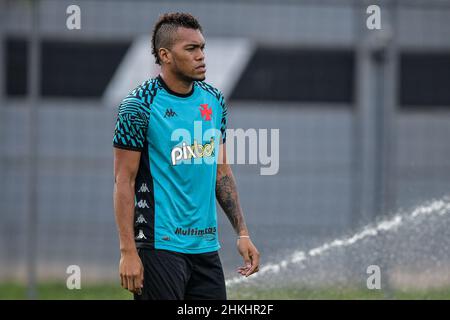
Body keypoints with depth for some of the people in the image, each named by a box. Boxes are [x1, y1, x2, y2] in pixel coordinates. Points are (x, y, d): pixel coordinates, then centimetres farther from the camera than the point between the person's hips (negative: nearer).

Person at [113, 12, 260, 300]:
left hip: (206, 244, 6)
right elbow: (124, 180, -10)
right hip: (160, 244, -6)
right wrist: (128, 252, -15)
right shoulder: (140, 105, -9)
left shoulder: (214, 100, 10)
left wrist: (242, 233, 11)